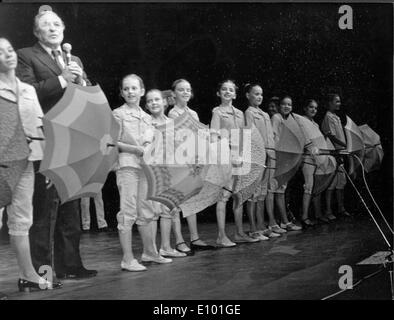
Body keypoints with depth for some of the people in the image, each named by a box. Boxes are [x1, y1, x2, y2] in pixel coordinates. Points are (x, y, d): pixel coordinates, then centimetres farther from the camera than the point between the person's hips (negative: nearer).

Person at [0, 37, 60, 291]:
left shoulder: (28, 90, 15)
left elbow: (39, 128, 15)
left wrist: (45, 163, 11)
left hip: (25, 160, 5)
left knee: (22, 220, 10)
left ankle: (28, 275, 17)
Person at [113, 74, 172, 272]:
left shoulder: (146, 117, 16)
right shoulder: (118, 114, -2)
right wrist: (135, 149, -16)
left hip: (145, 165, 6)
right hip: (126, 164, -6)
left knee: (146, 211, 13)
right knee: (128, 212, -6)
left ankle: (149, 252, 25)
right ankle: (128, 259, -2)